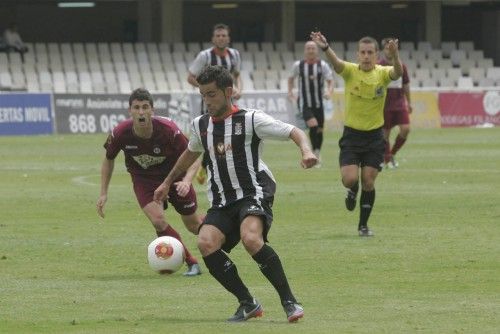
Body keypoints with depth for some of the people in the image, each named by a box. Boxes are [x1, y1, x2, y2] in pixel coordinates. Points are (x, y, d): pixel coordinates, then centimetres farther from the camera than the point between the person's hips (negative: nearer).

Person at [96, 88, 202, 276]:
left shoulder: (168, 130, -30)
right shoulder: (120, 133, -24)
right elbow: (108, 160, -1)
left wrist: (186, 181, -36)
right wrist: (103, 193, -2)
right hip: (143, 179, 1)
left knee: (193, 224, 10)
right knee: (158, 220, -23)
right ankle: (192, 264, -7)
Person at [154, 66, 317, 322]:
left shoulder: (250, 120, -4)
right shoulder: (199, 125, 14)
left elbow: (294, 132, -5)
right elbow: (191, 153, 35)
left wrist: (306, 151, -26)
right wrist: (167, 182, 43)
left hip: (253, 194, -6)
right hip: (221, 202, 6)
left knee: (251, 239, -34)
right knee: (206, 243, -22)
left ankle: (289, 301, -22)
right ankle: (248, 304, -11)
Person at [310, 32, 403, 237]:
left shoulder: (382, 73, -6)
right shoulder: (350, 71, -7)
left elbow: (397, 73, -28)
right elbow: (336, 64, -29)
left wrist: (394, 56, -51)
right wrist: (325, 48, -52)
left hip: (374, 136, 0)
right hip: (351, 134, 0)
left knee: (368, 181, 0)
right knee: (349, 179, -12)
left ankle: (363, 225, 17)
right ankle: (352, 192, 26)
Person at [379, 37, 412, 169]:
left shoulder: (401, 66, 7)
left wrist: (409, 102, 19)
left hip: (400, 103, 3)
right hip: (385, 105, -3)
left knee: (405, 129, -10)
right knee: (386, 133, 2)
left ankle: (392, 153, 10)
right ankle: (387, 160, 14)